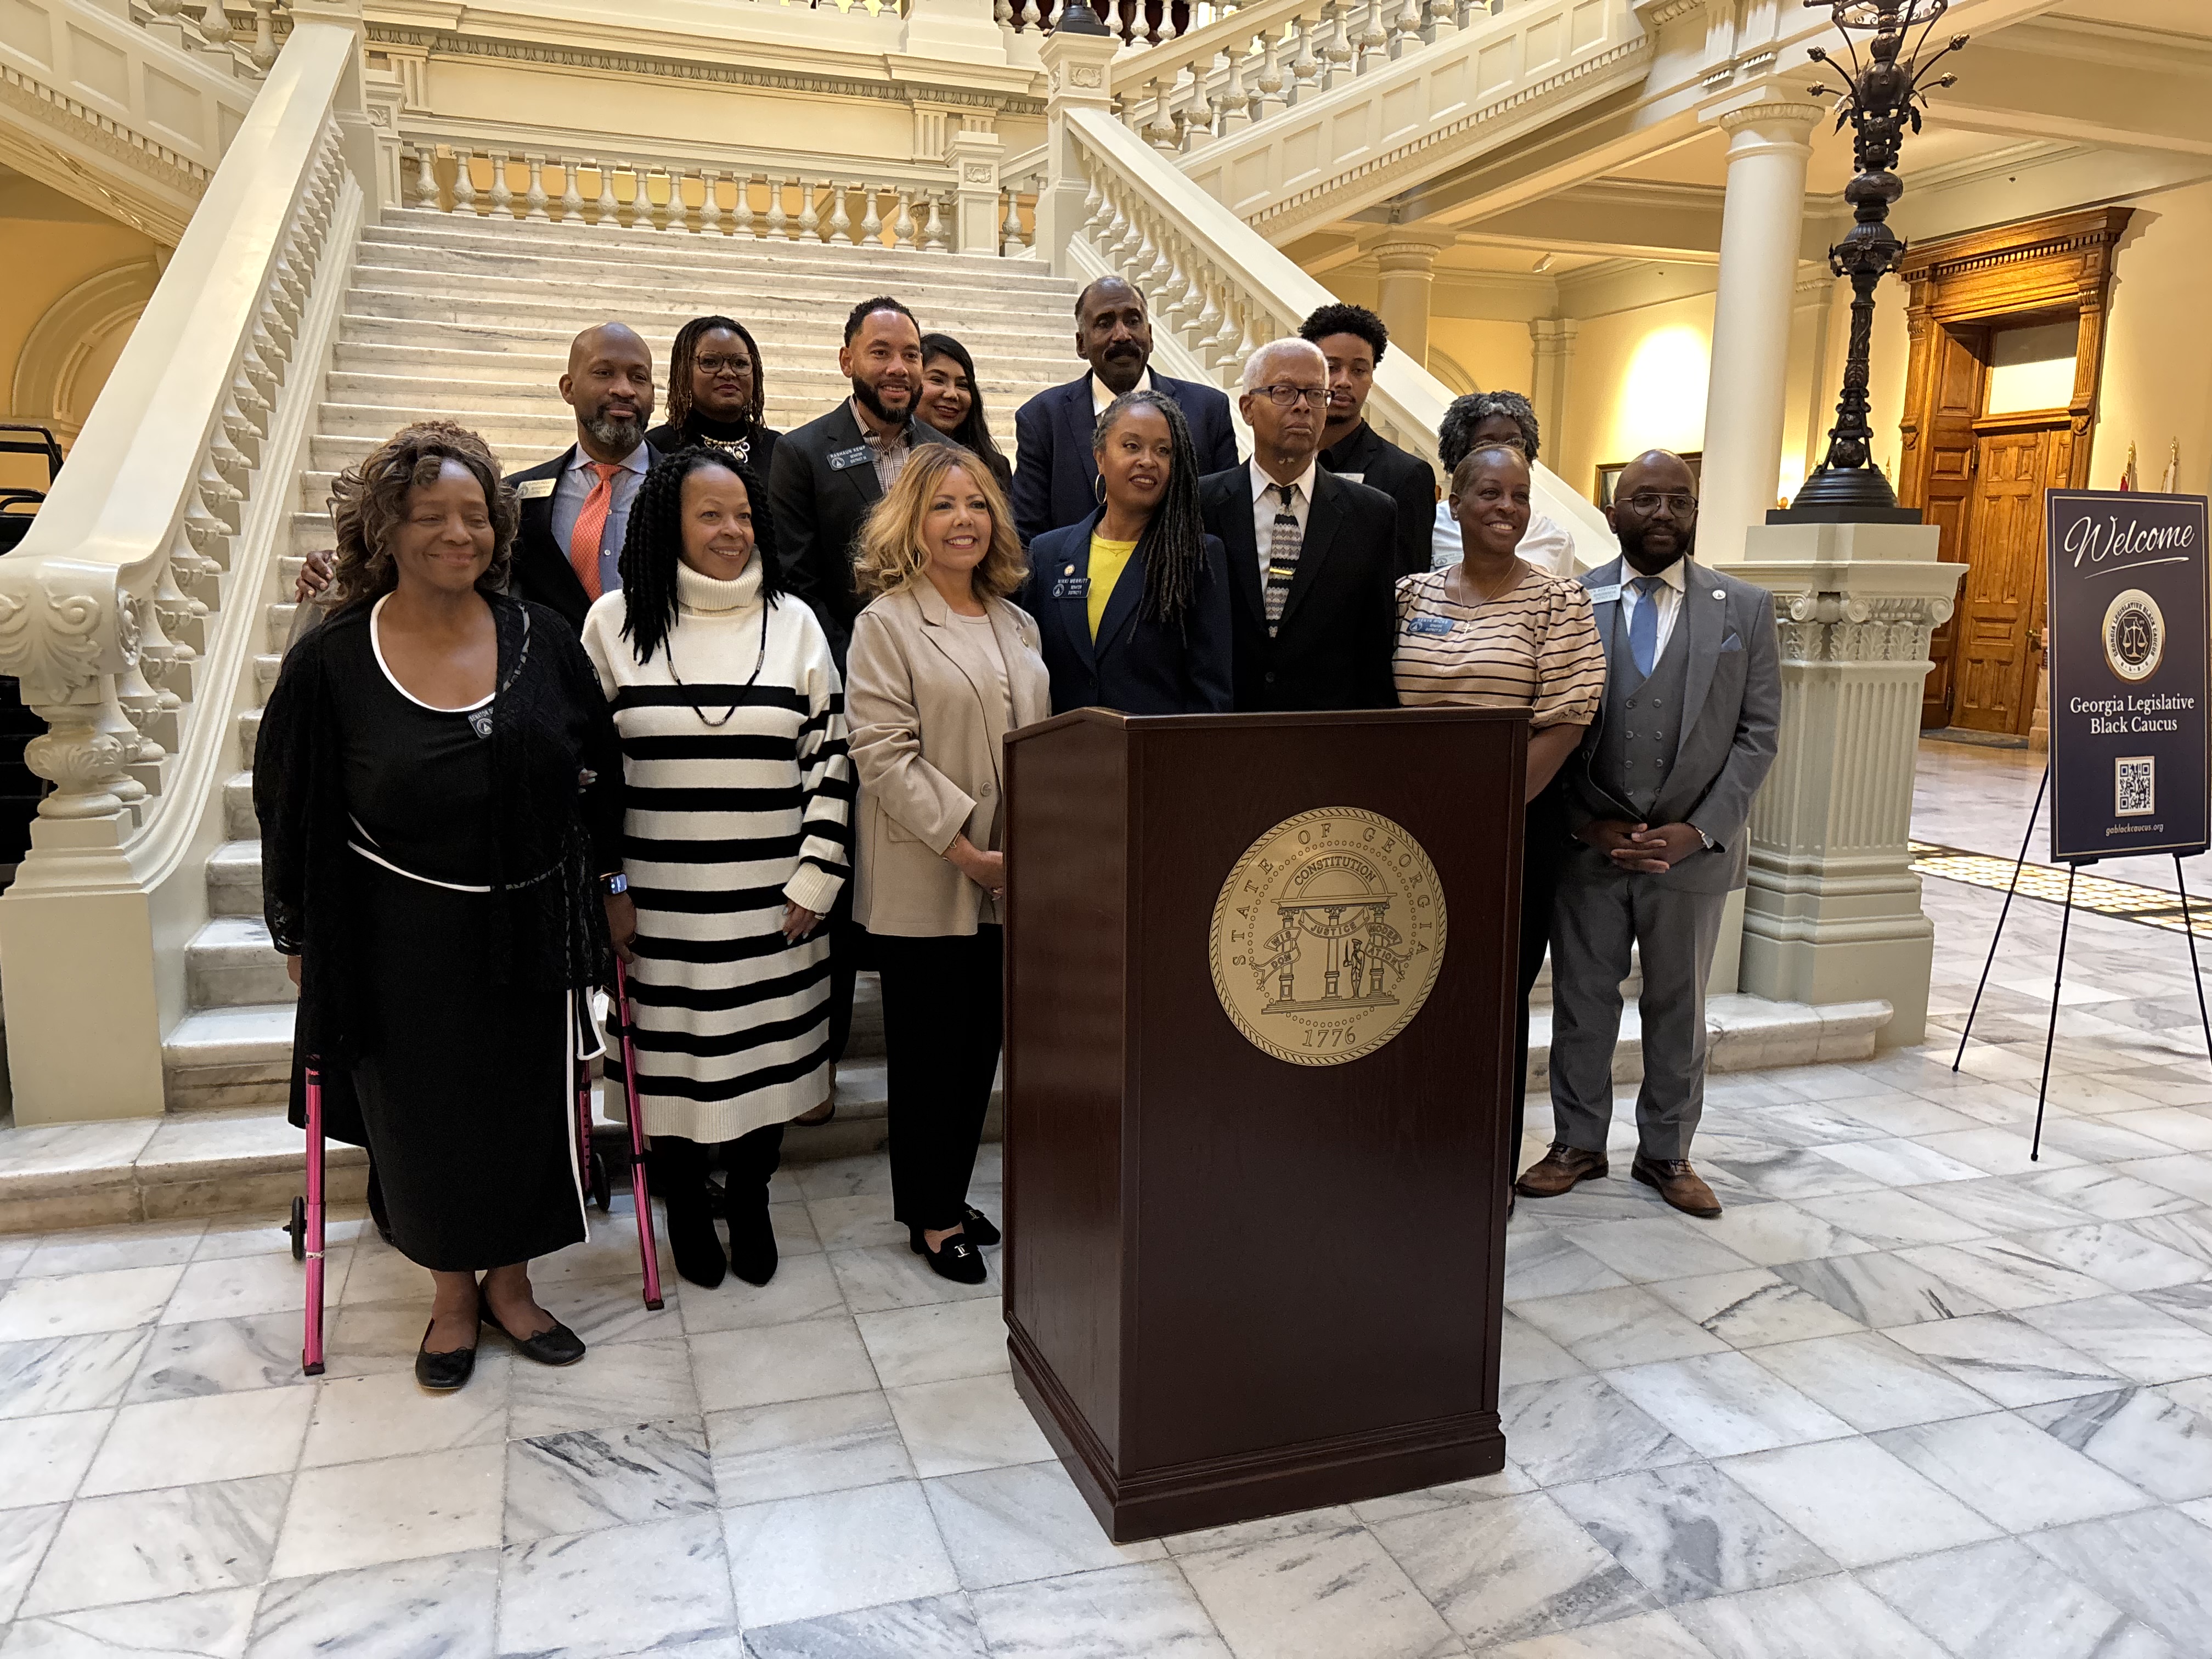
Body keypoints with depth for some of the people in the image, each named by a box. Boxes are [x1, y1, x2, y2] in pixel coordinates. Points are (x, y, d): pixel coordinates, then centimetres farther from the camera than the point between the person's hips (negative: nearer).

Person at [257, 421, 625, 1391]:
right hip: (401, 940, -1)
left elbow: (599, 778, 5)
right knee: (427, 1119, 13)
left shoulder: (543, 643, -3)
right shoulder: (332, 663, -8)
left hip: (530, 929, 2)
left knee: (526, 1109, 13)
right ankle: (453, 1294, 36)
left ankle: (510, 1283, 35)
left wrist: (606, 887, 6)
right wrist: (301, 939, 3)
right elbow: (292, 812, 0)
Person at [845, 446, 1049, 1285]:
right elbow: (883, 754, -14)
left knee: (982, 1043, 13)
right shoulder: (886, 623, -6)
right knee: (928, 1050, 5)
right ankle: (929, 1215, 20)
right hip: (925, 883, -6)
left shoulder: (1017, 625, 13)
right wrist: (966, 849, -18)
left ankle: (950, 1195, 29)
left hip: (1009, 880, 6)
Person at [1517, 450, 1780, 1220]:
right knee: (1582, 1002, 10)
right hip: (1587, 847, -1)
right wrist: (1589, 824, -11)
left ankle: (1667, 1154, 28)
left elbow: (1758, 733, 0)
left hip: (1693, 849, 1)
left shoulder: (1746, 608, 2)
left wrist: (1698, 831, -11)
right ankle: (1577, 1144, 26)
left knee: (1678, 1009, 13)